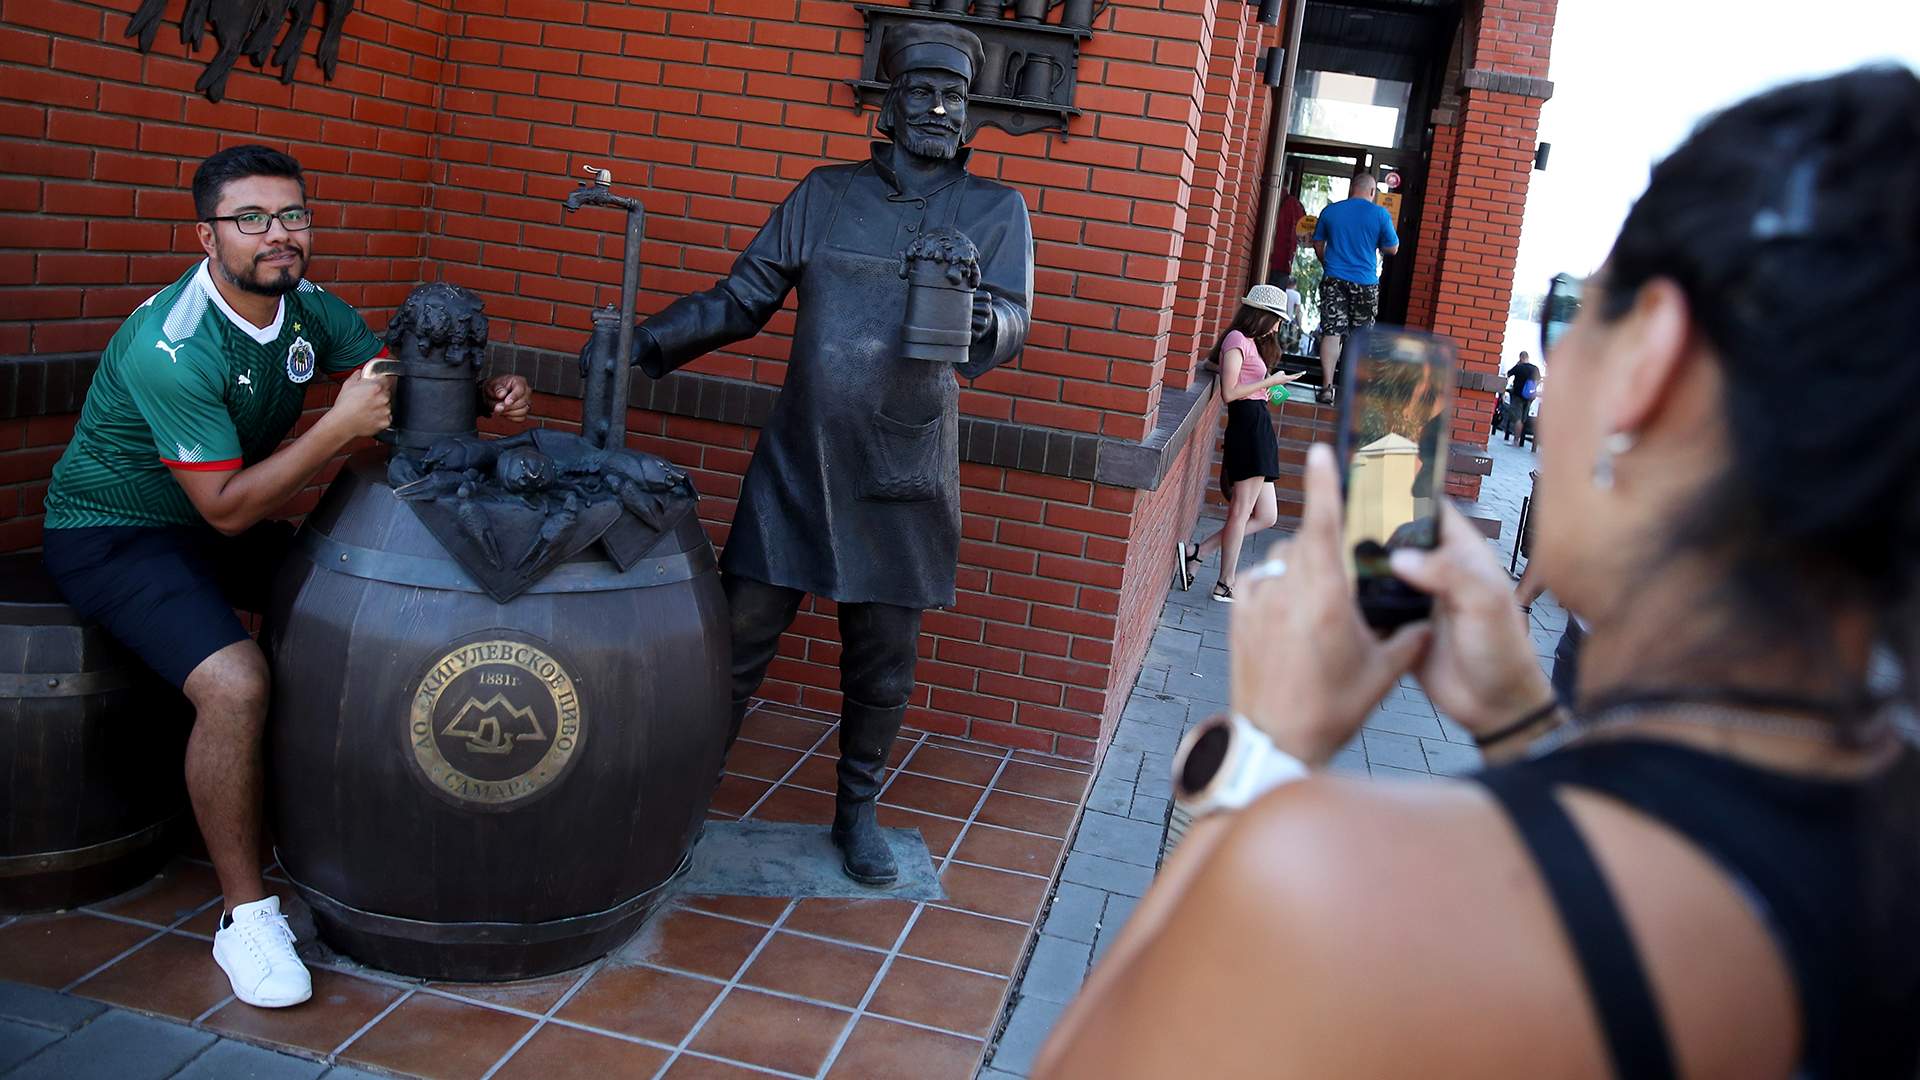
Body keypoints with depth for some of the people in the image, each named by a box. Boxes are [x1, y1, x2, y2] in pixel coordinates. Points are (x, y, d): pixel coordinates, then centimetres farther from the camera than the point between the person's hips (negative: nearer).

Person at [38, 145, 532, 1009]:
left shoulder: (306, 306, -4)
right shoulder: (173, 348, -28)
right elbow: (227, 508, -27)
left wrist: (484, 394, -13)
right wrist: (342, 428, -32)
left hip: (220, 525, 8)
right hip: (111, 534, -8)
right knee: (235, 683, -31)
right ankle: (246, 916, -15)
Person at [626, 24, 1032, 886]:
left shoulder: (994, 211, 5)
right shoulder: (825, 193, 8)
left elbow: (1012, 317, -6)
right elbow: (744, 298, 8)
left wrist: (986, 324, -31)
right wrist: (648, 342, -5)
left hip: (904, 478, 0)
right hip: (798, 461, 1)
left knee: (882, 659, 9)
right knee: (738, 637, 1)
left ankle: (856, 812, 27)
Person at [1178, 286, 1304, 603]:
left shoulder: (1251, 342, 23)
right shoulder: (1237, 339, -6)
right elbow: (1229, 393, -15)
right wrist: (1270, 381, -11)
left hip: (1258, 429, 10)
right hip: (1249, 425, -10)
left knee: (1266, 516, 7)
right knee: (1242, 511, -5)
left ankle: (1195, 552, 6)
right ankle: (1225, 585, 2)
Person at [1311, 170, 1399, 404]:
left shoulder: (1330, 211, 4)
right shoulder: (1380, 214, -3)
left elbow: (1318, 244, 14)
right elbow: (1392, 248, 3)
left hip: (1334, 279, 1)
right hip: (1365, 283, -1)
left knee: (1331, 332, -3)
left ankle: (1327, 387, -11)